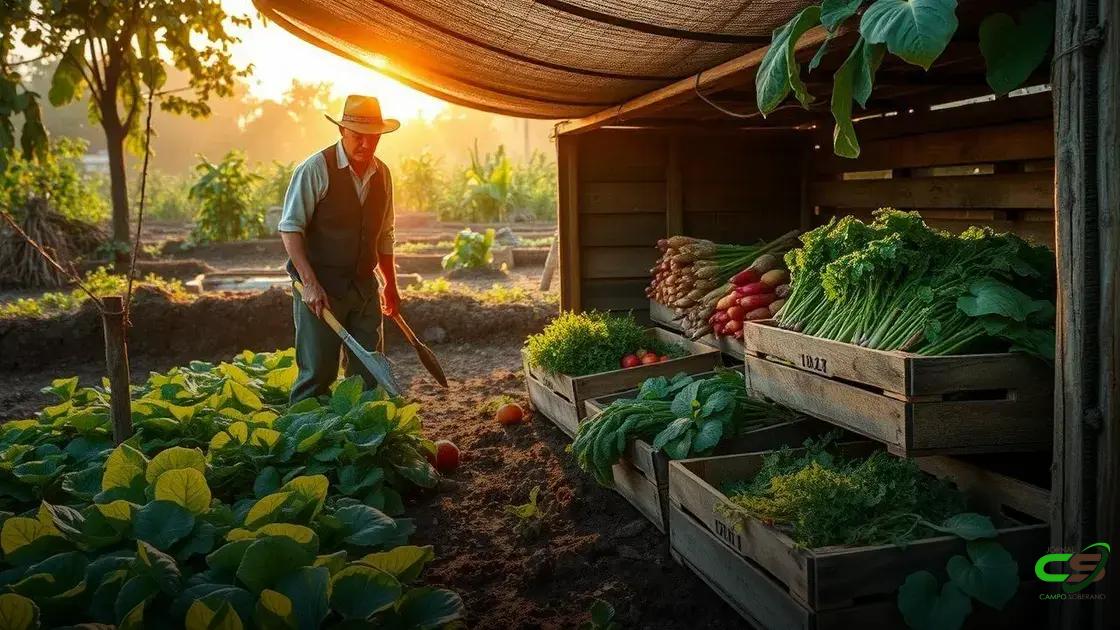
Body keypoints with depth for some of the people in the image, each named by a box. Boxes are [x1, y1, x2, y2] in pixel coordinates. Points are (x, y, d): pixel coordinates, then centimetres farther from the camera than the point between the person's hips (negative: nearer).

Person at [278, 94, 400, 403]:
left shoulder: (382, 174, 10)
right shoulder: (315, 169, -9)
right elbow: (290, 227, -13)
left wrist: (391, 285, 20)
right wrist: (309, 283, -21)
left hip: (365, 285, 6)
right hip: (320, 287, -6)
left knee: (369, 372, 8)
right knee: (318, 372, -5)